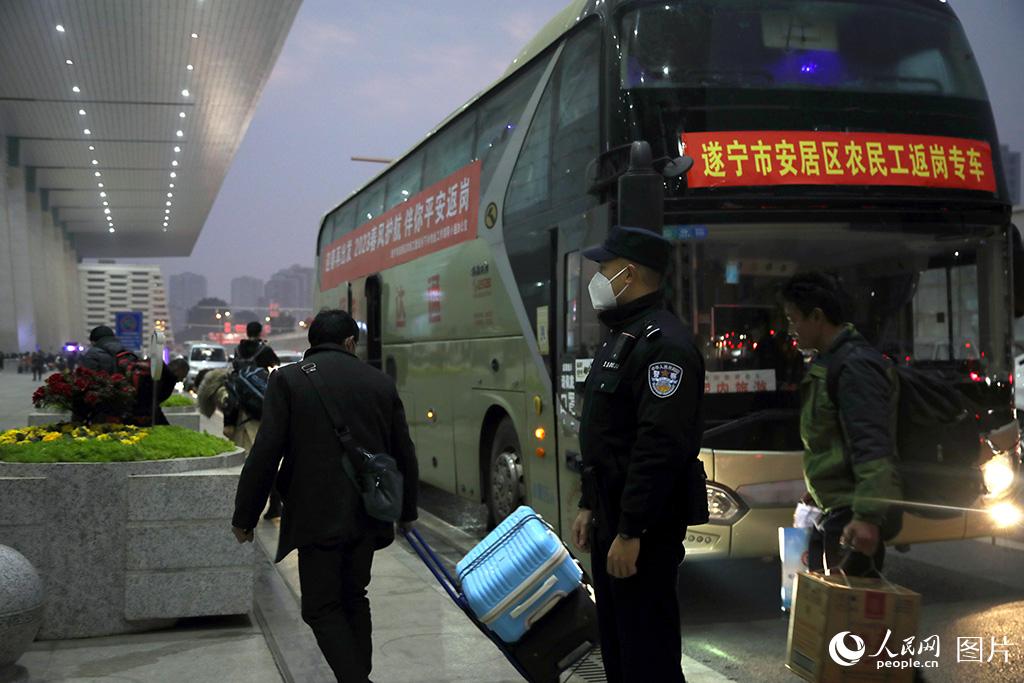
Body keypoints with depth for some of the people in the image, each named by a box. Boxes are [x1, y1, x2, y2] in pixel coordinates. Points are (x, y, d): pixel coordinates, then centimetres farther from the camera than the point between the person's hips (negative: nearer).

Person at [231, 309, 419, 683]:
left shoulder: (287, 379, -4)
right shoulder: (380, 382, 6)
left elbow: (265, 453, -9)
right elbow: (404, 455, 10)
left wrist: (244, 517, 0)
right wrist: (406, 510, 24)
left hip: (317, 516, -4)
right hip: (367, 515, 4)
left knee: (322, 609, 6)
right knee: (354, 599, 20)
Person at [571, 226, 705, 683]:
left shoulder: (664, 343, -19)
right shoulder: (619, 338, 14)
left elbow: (661, 448, -26)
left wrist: (630, 532, -25)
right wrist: (589, 506, 17)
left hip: (645, 522, -10)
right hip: (611, 513, 10)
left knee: (647, 644, 0)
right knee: (614, 635, 19)